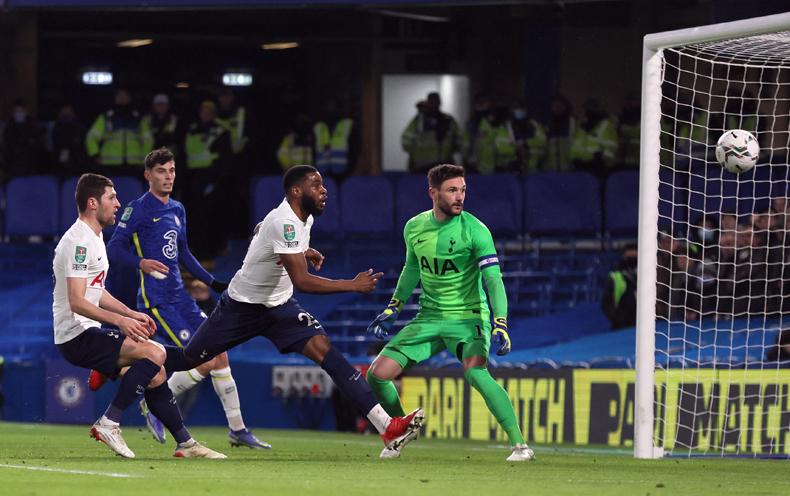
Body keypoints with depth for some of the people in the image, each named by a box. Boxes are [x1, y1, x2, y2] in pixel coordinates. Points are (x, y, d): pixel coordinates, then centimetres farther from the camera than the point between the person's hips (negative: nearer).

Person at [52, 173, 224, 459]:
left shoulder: (93, 238, 18)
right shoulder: (79, 242, -16)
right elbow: (76, 302, -23)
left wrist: (132, 315, 16)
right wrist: (120, 320, -30)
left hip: (89, 332, 10)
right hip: (76, 336, -10)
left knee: (155, 373, 10)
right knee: (155, 353, -22)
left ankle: (185, 443, 17)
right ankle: (109, 423, -20)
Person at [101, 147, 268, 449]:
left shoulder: (177, 210, 16)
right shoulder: (138, 208, -7)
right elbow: (113, 249, -12)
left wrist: (213, 283, 25)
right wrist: (141, 262, -29)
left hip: (179, 297, 8)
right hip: (156, 301, -8)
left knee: (219, 353, 6)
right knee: (206, 361, -14)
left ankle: (238, 430, 14)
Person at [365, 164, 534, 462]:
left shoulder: (474, 230, -14)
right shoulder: (414, 228, 2)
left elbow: (493, 278, -18)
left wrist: (500, 324, -30)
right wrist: (393, 308, 20)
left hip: (468, 317, -5)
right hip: (428, 318, 5)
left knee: (475, 372, -33)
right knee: (378, 374, -3)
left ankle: (519, 445, -27)